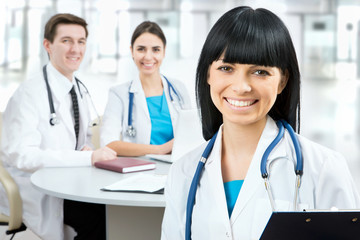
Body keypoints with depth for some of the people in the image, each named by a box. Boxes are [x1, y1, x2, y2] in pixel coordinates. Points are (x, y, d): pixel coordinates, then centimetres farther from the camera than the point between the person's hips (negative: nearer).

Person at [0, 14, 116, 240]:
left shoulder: (81, 91, 13)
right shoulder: (29, 93, -13)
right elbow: (21, 155, -22)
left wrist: (89, 150, -4)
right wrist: (88, 157, -27)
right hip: (35, 192, -7)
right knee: (99, 215, -28)